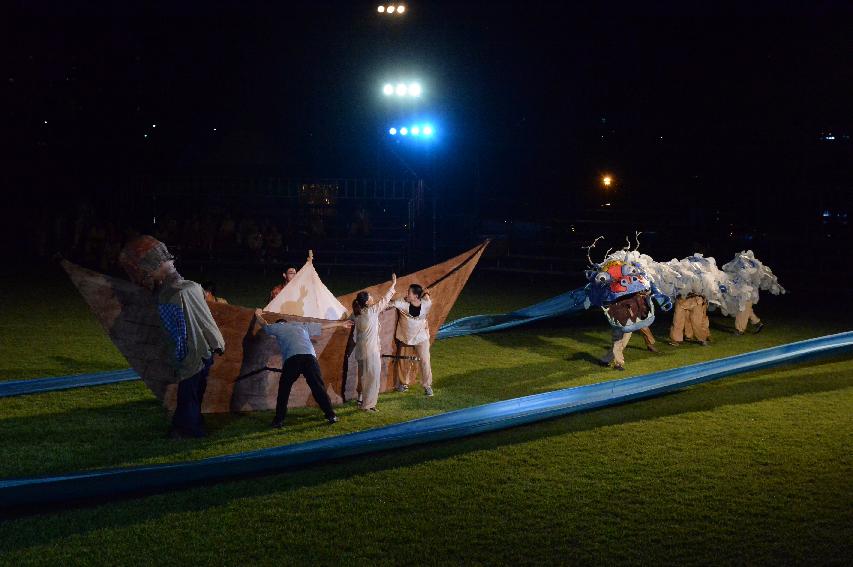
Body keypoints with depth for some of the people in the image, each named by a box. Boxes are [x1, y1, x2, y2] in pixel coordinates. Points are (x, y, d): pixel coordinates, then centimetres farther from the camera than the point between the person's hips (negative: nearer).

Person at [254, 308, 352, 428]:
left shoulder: (278, 327, 26)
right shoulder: (302, 326, 33)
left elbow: (264, 325, 47)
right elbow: (324, 326, 40)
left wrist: (258, 315, 68)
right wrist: (341, 323, 53)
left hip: (291, 359, -2)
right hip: (310, 357, 2)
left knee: (284, 390, 9)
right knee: (318, 387, 4)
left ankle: (279, 420, 7)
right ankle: (331, 415, -1)